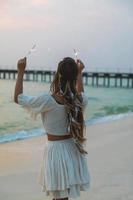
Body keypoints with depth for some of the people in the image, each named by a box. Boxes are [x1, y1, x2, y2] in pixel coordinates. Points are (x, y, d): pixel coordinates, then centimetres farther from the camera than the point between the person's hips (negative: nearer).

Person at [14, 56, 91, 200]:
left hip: (56, 148, -5)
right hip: (73, 148, 5)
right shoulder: (81, 100, -7)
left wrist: (21, 71, 0)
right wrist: (79, 73, 29)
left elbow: (18, 98, -7)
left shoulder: (48, 100, -22)